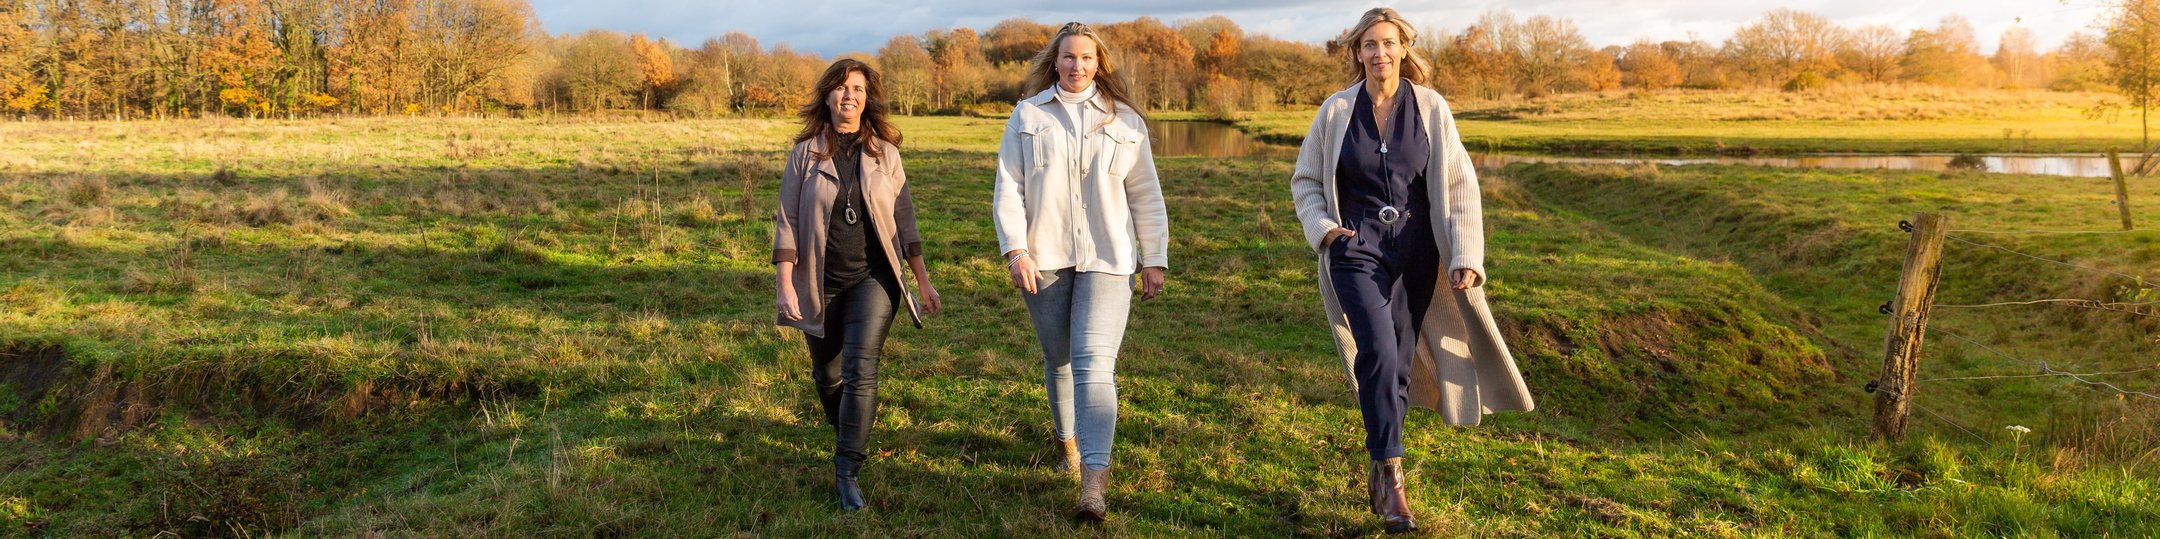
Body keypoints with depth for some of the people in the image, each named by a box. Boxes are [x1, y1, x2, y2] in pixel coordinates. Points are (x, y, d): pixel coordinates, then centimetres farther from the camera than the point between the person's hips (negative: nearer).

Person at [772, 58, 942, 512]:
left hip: (873, 279, -1)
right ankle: (848, 437, 42)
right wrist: (786, 285, -9)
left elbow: (904, 218, 7)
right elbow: (786, 222, -1)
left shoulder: (884, 153, 3)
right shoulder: (805, 154, 0)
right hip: (821, 286, 1)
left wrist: (924, 282, 5)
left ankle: (848, 472, -12)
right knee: (827, 377, 13)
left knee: (860, 371, -16)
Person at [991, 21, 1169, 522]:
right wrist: (1016, 250, -10)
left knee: (1094, 363, -14)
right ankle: (1067, 440, 37)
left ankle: (1094, 479, -20)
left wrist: (1155, 258, 5)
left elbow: (1146, 195, 9)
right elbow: (1008, 189, 2)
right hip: (1043, 260, 2)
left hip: (1106, 261, -2)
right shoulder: (1027, 116, 6)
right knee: (1058, 360, 14)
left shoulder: (1124, 120, 7)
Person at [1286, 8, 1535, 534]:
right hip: (1356, 249, -1)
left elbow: (1458, 185, 0)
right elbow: (1305, 180, 10)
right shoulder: (1336, 111, 0)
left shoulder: (1431, 107, -1)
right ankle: (1392, 477, -12)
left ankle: (1377, 470, 27)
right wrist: (1323, 228, -7)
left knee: (1399, 363, 8)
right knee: (1378, 351, -20)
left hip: (1415, 253, 1)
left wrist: (1466, 256, -7)